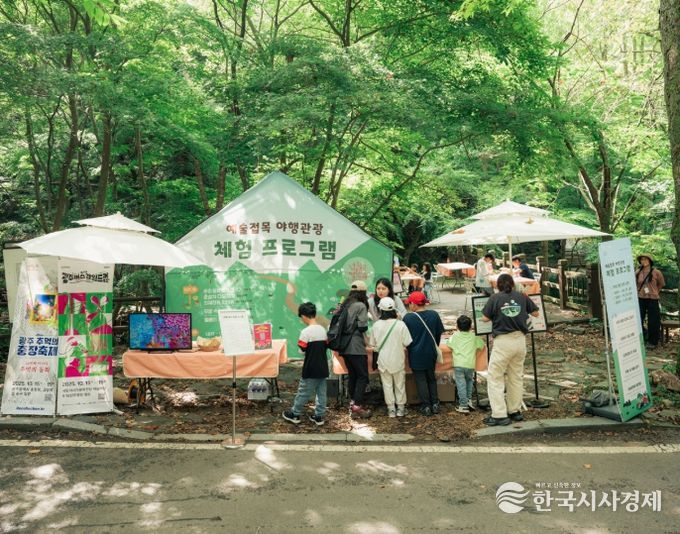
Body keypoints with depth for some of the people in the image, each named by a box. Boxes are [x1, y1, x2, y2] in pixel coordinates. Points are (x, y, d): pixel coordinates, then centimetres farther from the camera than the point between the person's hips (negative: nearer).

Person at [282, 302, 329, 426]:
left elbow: (302, 350, -14)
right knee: (321, 392, 10)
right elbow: (326, 347, 11)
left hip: (311, 369, -6)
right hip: (323, 367, 6)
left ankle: (294, 414, 18)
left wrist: (308, 350, 5)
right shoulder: (323, 329, 5)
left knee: (303, 392, 6)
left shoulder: (306, 331, -16)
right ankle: (319, 416, 15)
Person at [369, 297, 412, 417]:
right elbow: (407, 343, -12)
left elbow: (372, 343, -1)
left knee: (387, 385, 12)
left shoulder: (376, 325, -12)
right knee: (400, 383, 15)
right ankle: (400, 407, 23)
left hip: (383, 359, 1)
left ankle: (391, 409, 17)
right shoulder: (400, 324, -16)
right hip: (398, 359, -1)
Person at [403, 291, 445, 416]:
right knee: (431, 378, 19)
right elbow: (439, 333, 3)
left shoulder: (408, 318, -15)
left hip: (416, 355, -4)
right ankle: (435, 404, 18)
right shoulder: (434, 315, -5)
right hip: (431, 354, 4)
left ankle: (426, 406, 8)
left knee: (421, 380, 7)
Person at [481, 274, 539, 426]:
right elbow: (536, 313, 12)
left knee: (495, 377, 0)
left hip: (503, 341, -5)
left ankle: (499, 415, -5)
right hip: (520, 340, 5)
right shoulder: (522, 297, 4)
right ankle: (515, 411, 26)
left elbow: (485, 318, -5)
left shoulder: (495, 298, -6)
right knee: (516, 377, 17)